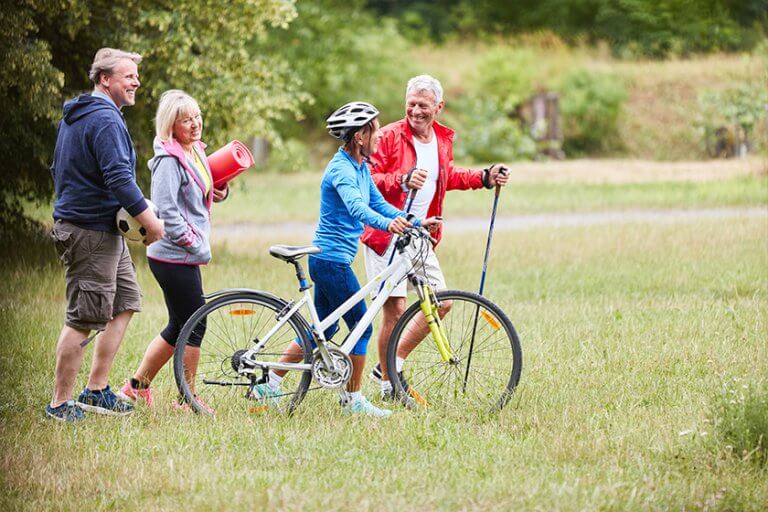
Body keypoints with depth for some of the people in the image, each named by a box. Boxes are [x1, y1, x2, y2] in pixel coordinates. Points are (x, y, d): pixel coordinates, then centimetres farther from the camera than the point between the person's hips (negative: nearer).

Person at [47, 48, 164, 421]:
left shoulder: (72, 117, 16)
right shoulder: (105, 119, -17)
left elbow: (58, 171, 25)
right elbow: (119, 178, -24)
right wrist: (150, 221, -18)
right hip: (92, 232, -11)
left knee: (125, 302, 14)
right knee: (83, 319, -6)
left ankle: (96, 390, 15)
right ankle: (61, 404, 0)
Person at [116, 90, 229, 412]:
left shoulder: (195, 152, 13)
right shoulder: (169, 160, -16)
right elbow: (166, 211, -21)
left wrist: (219, 193, 6)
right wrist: (195, 244, -18)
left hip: (185, 256, 10)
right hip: (174, 257, -10)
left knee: (179, 327, 15)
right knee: (193, 326, -3)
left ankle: (137, 386, 23)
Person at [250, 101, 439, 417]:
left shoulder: (361, 167, 12)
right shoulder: (341, 169, -19)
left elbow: (378, 203, 19)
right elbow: (356, 207, -37)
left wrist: (416, 223, 8)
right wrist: (387, 224, -54)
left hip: (327, 259, 10)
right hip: (332, 258, -10)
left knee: (323, 331, 14)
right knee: (361, 327, -3)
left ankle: (269, 385, 17)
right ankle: (354, 399, 6)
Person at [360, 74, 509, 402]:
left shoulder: (443, 139, 9)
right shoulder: (390, 136, -12)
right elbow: (368, 179, -17)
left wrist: (485, 178, 15)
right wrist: (403, 180, -33)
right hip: (386, 233, -7)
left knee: (441, 303, 7)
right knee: (396, 308, -9)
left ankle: (394, 363, 20)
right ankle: (387, 383, 5)